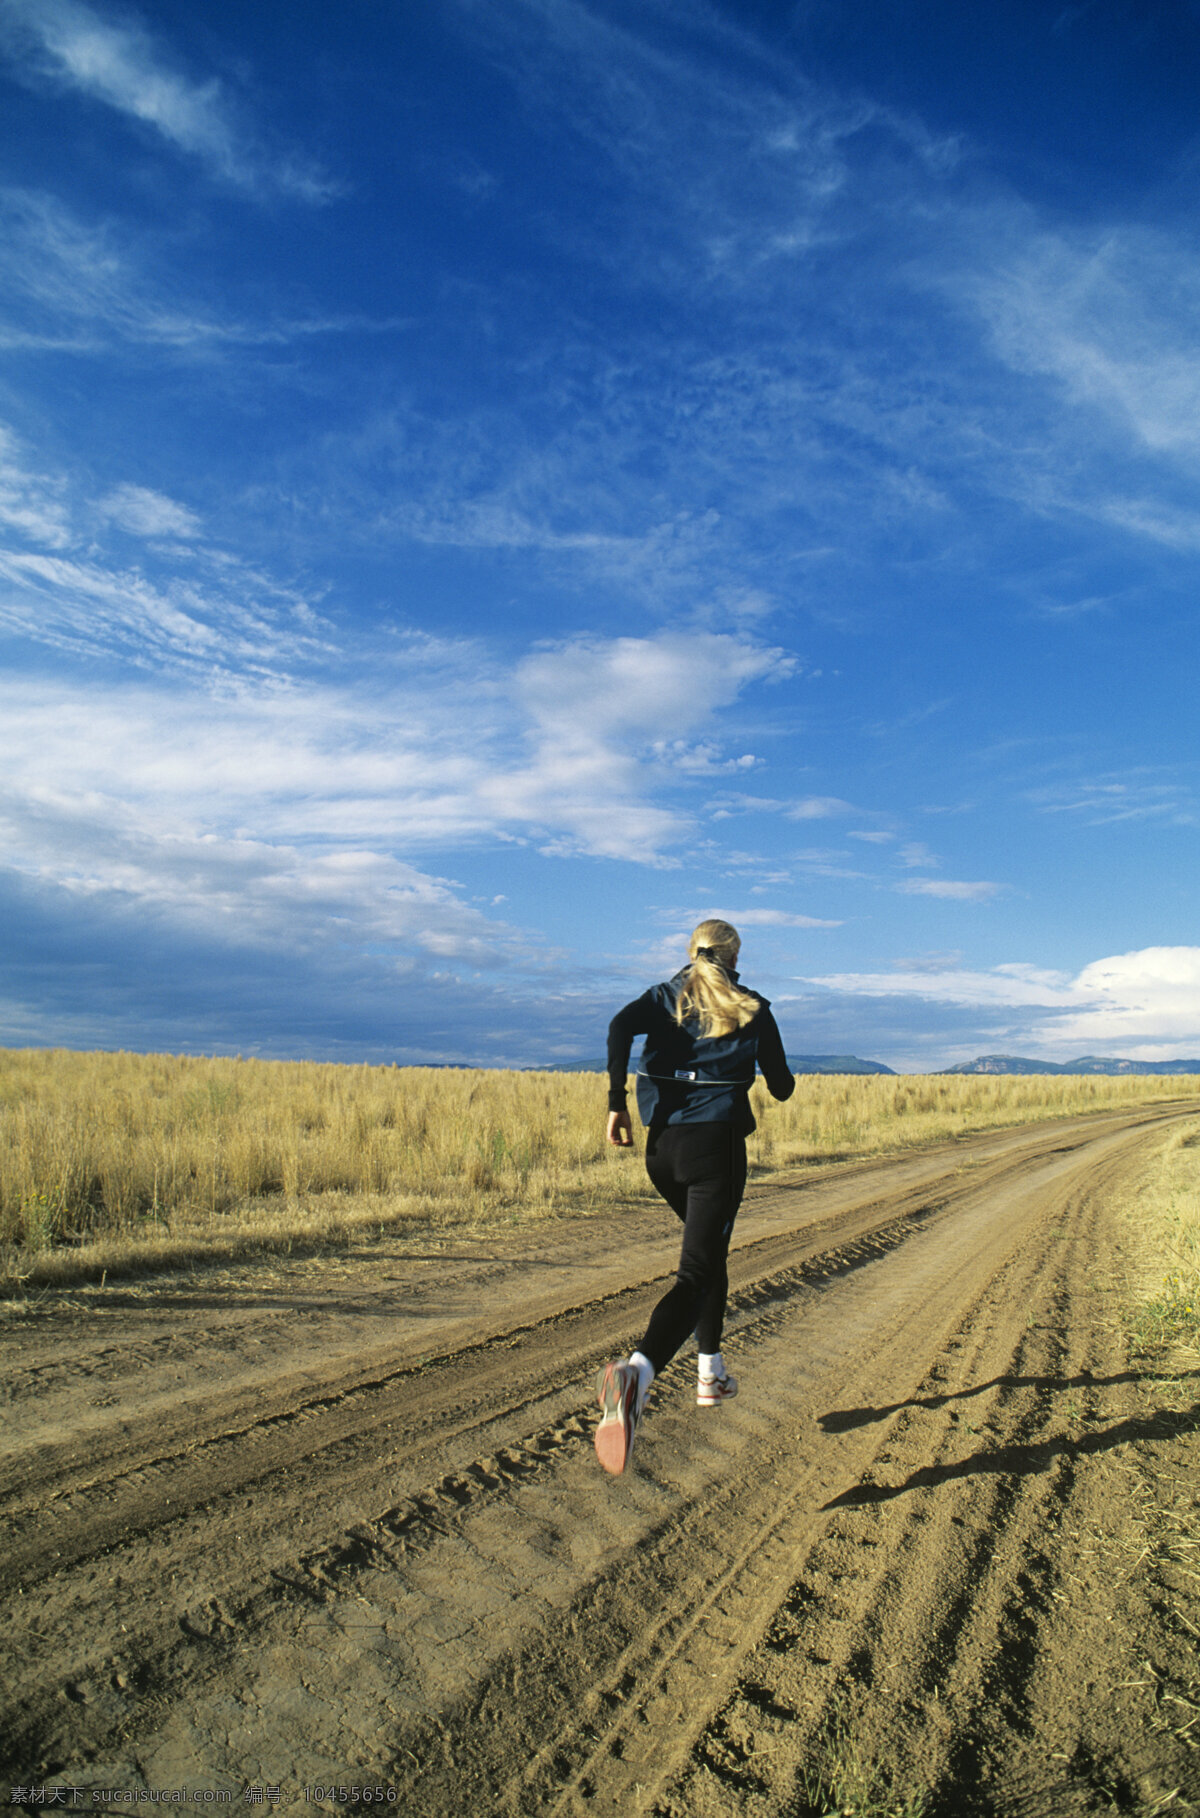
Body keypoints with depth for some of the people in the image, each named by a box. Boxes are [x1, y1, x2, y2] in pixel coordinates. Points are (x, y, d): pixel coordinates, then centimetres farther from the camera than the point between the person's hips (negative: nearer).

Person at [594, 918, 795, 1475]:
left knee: (709, 1248, 27)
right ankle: (638, 1371, -35)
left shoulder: (665, 998, 10)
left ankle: (711, 1372, 32)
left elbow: (620, 1027, -13)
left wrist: (616, 1102, -13)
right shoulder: (752, 1009, 5)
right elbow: (781, 1088, 10)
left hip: (664, 1147, 4)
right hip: (717, 1144, -4)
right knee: (696, 1272, -9)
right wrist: (782, 1073, 33)